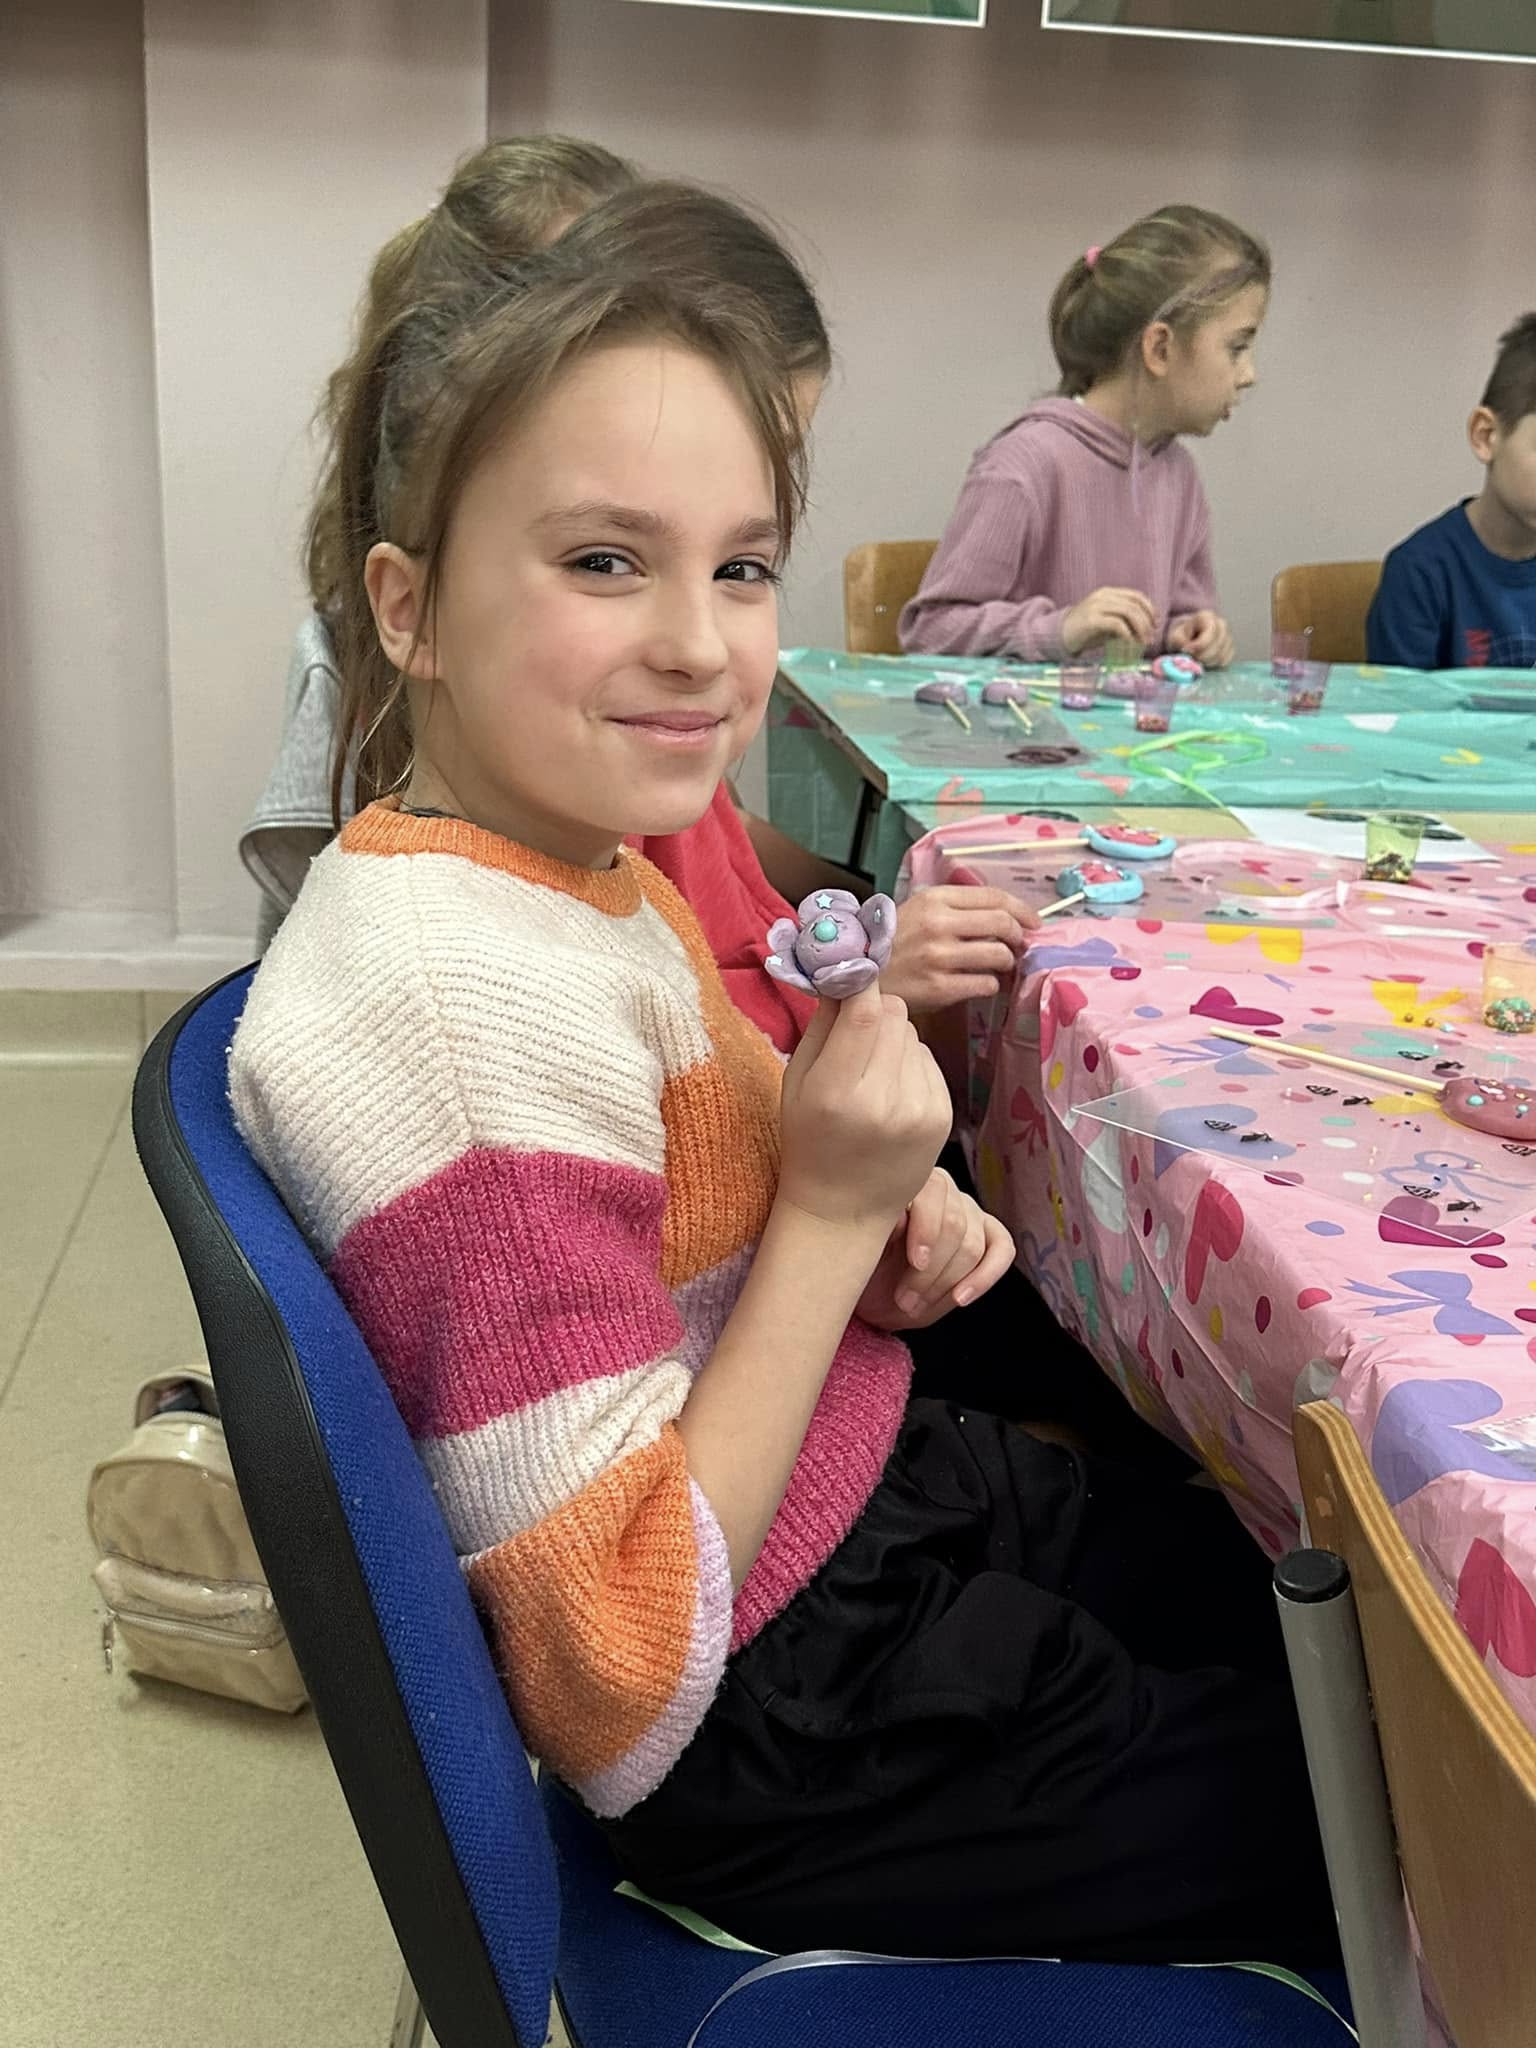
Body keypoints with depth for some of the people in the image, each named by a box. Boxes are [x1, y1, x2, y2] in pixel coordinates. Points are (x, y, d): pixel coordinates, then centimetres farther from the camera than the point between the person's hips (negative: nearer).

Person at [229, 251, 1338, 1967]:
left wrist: (891, 1243, -8)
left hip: (875, 1488, 8)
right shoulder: (478, 1008, -33)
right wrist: (833, 1215, -25)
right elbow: (615, 1697, -29)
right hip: (785, 1734, -8)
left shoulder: (582, 867, -4)